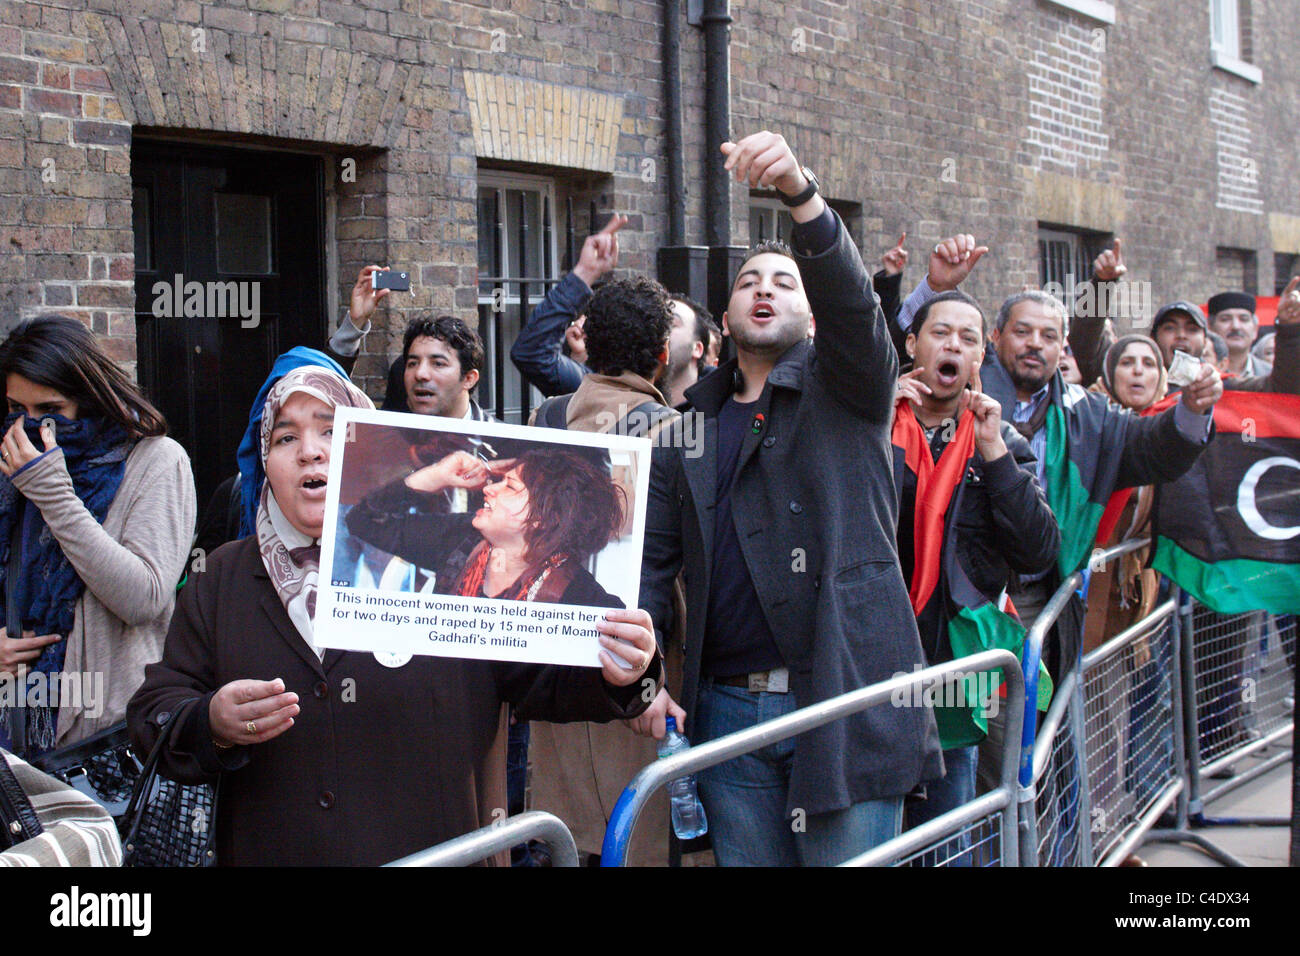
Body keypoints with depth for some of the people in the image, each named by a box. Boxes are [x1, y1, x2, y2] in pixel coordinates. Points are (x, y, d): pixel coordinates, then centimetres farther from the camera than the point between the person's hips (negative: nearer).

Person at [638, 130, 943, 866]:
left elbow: (851, 298, -16)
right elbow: (654, 557, 10)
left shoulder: (843, 388, 5)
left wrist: (801, 194, -33)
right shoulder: (691, 426, 16)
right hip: (727, 708, 4)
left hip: (845, 698, -4)